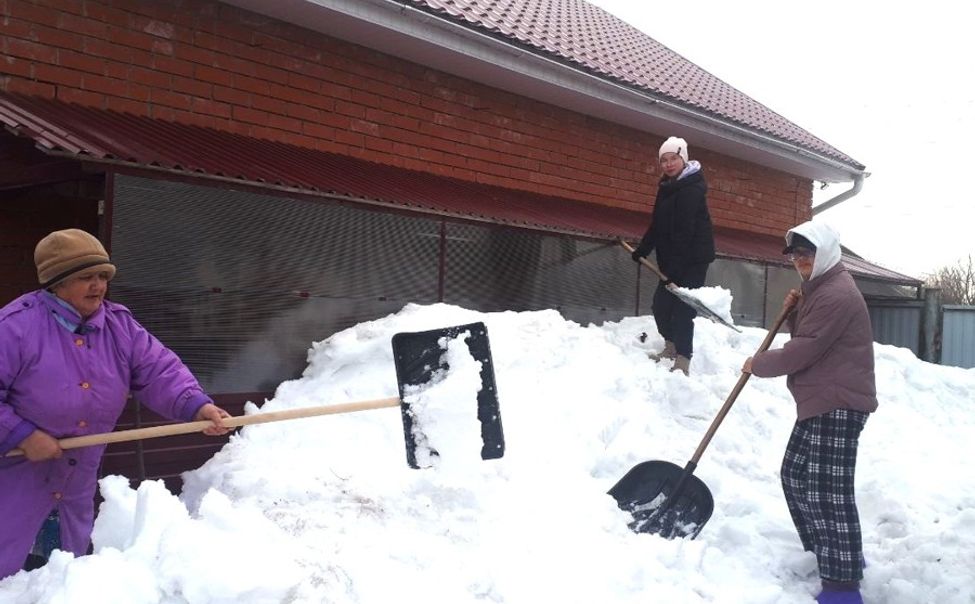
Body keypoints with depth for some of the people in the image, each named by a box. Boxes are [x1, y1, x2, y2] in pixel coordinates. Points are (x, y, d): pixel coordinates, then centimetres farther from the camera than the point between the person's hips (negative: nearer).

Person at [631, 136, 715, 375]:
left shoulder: (691, 190, -18)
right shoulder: (668, 187, 13)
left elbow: (685, 231, -25)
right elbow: (657, 225, 19)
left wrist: (675, 267, -29)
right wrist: (642, 249, 15)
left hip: (692, 258, -9)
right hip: (673, 258, 9)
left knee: (682, 307, -12)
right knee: (660, 304, 13)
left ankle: (683, 361, -8)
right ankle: (672, 346, 31)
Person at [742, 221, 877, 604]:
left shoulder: (836, 293, -16)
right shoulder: (818, 289, 19)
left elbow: (804, 350, -19)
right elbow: (806, 339, 23)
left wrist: (757, 364, -5)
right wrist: (794, 312, 5)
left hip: (838, 406, -11)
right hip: (820, 404, 11)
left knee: (827, 491, -13)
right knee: (796, 477, 16)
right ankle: (838, 558, 29)